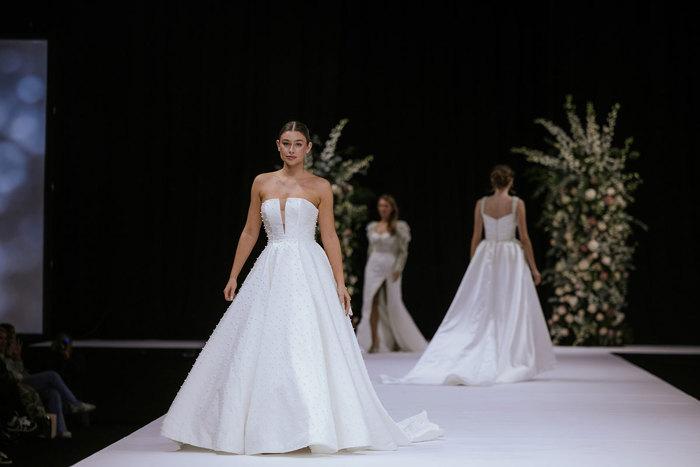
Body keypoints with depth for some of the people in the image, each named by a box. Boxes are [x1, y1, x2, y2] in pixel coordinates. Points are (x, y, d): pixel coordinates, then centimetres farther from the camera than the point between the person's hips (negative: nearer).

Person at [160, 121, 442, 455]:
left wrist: (340, 283, -6)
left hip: (309, 272, -3)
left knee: (311, 349, -10)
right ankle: (263, 427, 13)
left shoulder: (320, 187, 3)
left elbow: (329, 236, 1)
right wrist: (233, 276, 11)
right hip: (270, 273, 3)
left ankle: (317, 428, -4)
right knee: (259, 349, 2)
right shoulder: (262, 183, 10)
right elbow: (250, 232, 13)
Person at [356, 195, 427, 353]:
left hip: (391, 266, -3)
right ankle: (375, 343, -6)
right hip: (373, 266, 4)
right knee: (373, 302, -7)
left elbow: (403, 251, -3)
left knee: (393, 304, 0)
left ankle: (398, 342, 14)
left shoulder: (399, 227, -1)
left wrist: (398, 268, -13)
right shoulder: (372, 226, 12)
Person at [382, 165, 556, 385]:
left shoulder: (481, 204, 2)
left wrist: (474, 266, 14)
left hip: (486, 256, 3)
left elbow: (476, 237, 5)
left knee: (479, 311, 6)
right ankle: (509, 365, 4)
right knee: (512, 311, 4)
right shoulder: (517, 204, -6)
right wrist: (533, 268, 2)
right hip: (511, 258, -3)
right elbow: (524, 238, -6)